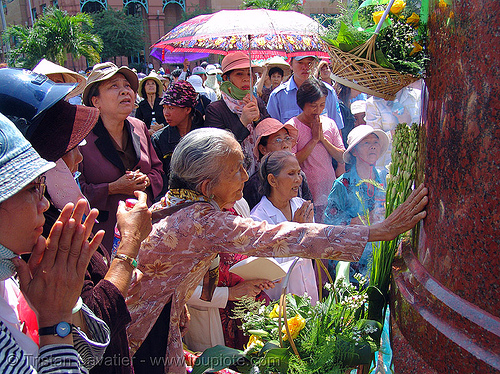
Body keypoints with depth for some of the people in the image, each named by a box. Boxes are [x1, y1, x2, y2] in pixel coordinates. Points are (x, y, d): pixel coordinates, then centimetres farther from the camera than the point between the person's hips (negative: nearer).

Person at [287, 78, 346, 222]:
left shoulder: (329, 124, 8)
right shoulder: (292, 127, -6)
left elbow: (342, 158, 3)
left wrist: (323, 138, -8)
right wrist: (314, 139, -13)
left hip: (330, 192, 4)